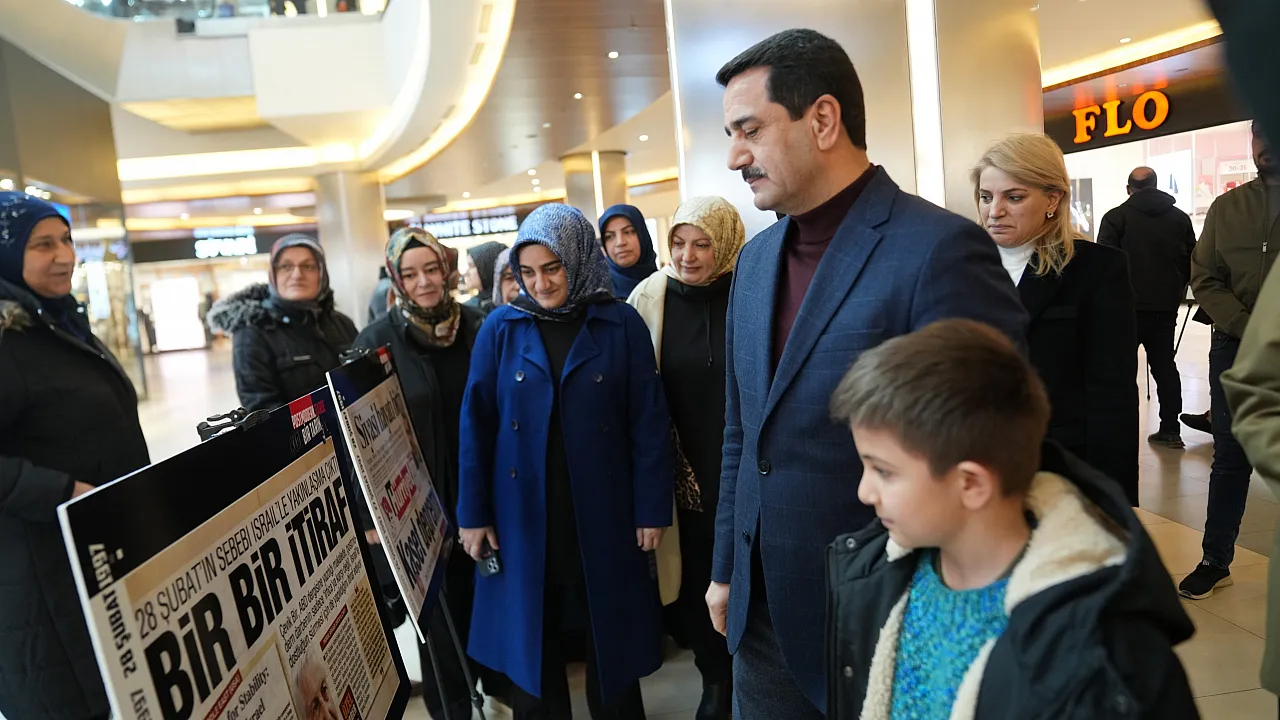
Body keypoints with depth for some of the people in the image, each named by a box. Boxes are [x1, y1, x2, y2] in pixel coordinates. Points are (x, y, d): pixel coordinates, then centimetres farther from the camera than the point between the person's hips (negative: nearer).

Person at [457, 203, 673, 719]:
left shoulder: (622, 325, -4)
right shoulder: (501, 328, -2)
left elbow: (649, 424, -3)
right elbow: (476, 425, 1)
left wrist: (652, 510, -5)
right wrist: (473, 513, -1)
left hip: (604, 516, -1)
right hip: (523, 518, 1)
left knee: (610, 640, 15)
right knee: (530, 642, 14)